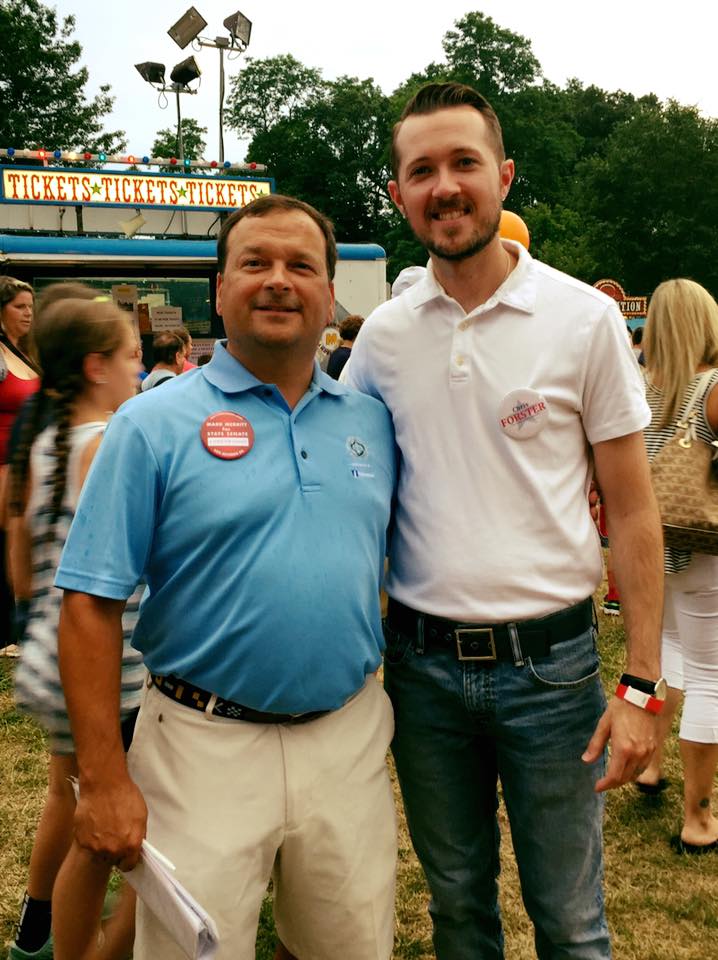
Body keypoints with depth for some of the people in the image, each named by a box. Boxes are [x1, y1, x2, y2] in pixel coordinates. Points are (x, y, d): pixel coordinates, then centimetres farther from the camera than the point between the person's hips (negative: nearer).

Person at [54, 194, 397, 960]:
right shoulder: (154, 424, -7)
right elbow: (90, 606, -10)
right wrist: (103, 779, -12)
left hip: (350, 740, 4)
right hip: (208, 749, -4)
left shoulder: (372, 421, 6)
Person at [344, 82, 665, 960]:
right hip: (420, 658, 3)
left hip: (548, 660, -2)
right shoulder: (383, 334, 1)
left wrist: (641, 683, -9)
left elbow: (633, 512, -5)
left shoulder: (584, 319, -7)